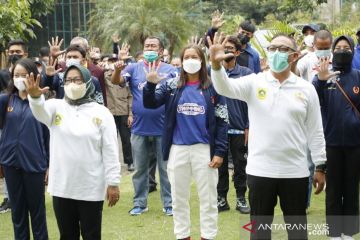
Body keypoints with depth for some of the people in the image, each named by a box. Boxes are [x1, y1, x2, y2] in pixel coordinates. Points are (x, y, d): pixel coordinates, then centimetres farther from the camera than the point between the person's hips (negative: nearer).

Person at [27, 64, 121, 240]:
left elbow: (110, 151, -3)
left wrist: (113, 183, -7)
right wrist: (35, 96, -43)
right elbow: (40, 111, -21)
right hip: (62, 187, 2)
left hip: (91, 188, -2)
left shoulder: (101, 112, -2)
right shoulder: (56, 107, 3)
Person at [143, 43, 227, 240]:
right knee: (179, 197, 12)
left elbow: (222, 121, -1)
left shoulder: (212, 87, -1)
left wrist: (219, 151, -7)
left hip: (204, 149, -2)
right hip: (178, 149, 2)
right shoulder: (172, 86, 3)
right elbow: (150, 104, -6)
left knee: (208, 197, 7)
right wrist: (151, 84, -25)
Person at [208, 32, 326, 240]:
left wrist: (320, 167, 5)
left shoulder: (306, 89, 2)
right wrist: (216, 64, -38)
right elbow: (225, 87, -19)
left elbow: (315, 132, 5)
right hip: (260, 170, 0)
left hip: (295, 171, 1)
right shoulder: (254, 82, -1)